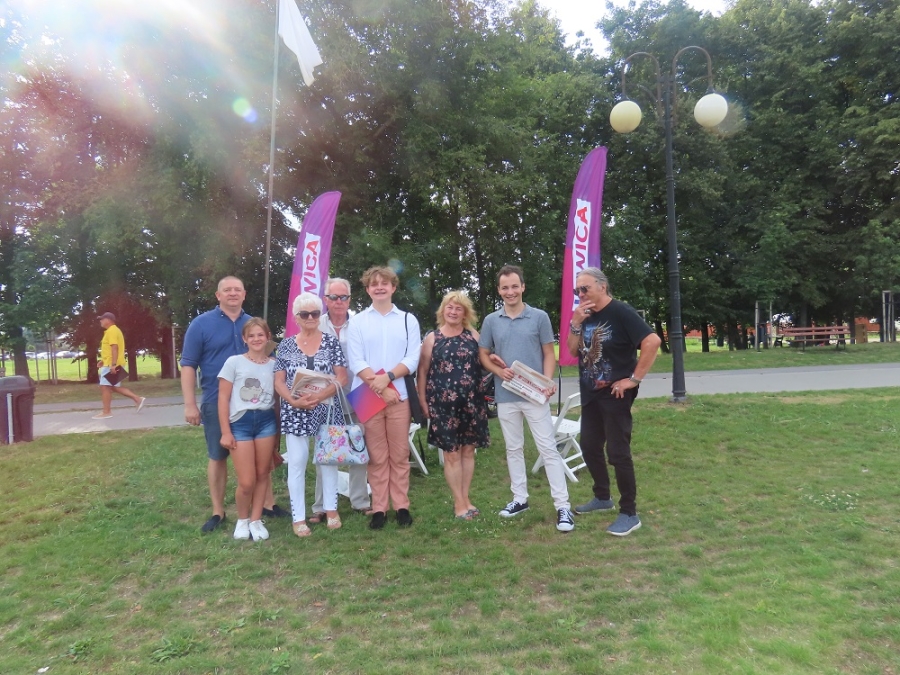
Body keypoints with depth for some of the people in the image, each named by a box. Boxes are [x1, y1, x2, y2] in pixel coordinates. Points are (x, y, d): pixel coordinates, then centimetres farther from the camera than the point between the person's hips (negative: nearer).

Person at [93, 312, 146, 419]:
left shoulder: (111, 331, -13)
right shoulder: (113, 330, 19)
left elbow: (114, 348, -23)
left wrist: (113, 365, -27)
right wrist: (103, 360, 25)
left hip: (111, 365, -10)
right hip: (111, 364, 10)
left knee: (105, 387, -5)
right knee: (115, 387, 12)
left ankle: (106, 412, -1)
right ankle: (138, 399, 8)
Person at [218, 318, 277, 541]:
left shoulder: (274, 365, 7)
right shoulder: (234, 362, -2)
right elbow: (223, 399, -2)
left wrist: (279, 430, 8)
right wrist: (225, 432, -6)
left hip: (266, 421, 3)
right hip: (240, 422, -3)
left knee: (262, 474, 8)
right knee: (246, 482, -3)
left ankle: (256, 520, 24)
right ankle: (242, 519, 23)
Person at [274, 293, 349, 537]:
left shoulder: (331, 342, 1)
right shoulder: (286, 346, 5)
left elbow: (342, 378, -4)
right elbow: (279, 382, 3)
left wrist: (319, 396, -19)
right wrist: (294, 401, -15)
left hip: (327, 409, 0)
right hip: (295, 412, 1)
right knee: (297, 463, 2)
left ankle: (331, 509, 25)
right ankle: (299, 517, 12)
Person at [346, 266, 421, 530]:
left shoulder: (408, 320, 9)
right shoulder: (358, 321, 7)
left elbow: (413, 359, 0)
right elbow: (355, 361, -2)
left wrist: (387, 377, -14)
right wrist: (379, 387, -12)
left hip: (399, 395, 1)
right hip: (367, 396, 0)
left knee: (399, 455, 5)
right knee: (377, 456, 5)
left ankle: (402, 506, 15)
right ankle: (379, 508, 13)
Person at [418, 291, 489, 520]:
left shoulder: (473, 335, 6)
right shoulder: (432, 338, 2)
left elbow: (484, 362, 15)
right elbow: (423, 370, 2)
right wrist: (422, 400, -2)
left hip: (472, 402, 2)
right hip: (444, 404, -2)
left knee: (468, 450, 9)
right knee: (451, 453, 3)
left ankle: (465, 499, 22)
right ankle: (459, 502, 14)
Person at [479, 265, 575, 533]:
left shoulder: (539, 317, -2)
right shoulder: (491, 321, 5)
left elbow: (549, 354, 0)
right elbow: (484, 355, 10)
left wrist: (547, 382, -16)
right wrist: (498, 370, -11)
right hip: (505, 396, 3)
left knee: (548, 449, -2)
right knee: (513, 449, 14)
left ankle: (562, 505, 3)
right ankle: (520, 498, 27)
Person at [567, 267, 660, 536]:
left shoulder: (620, 313, -15)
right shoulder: (584, 315, 8)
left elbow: (653, 341, -24)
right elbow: (573, 351, 6)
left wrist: (634, 378, -22)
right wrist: (576, 324, -10)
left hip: (615, 394, -8)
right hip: (590, 394, 8)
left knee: (618, 452, -4)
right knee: (590, 447, 15)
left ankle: (629, 513, 8)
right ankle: (602, 497, 33)